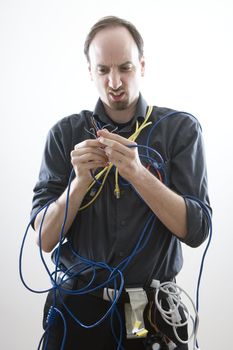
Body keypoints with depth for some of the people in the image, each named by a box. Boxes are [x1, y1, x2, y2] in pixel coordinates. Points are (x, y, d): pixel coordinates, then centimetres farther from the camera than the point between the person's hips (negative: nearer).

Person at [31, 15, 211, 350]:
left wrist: (137, 173, -24)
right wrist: (80, 181, -21)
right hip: (76, 307, 1)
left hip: (152, 310, -1)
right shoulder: (65, 134, -1)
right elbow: (45, 238, -4)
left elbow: (196, 230, -11)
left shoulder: (181, 128, -5)